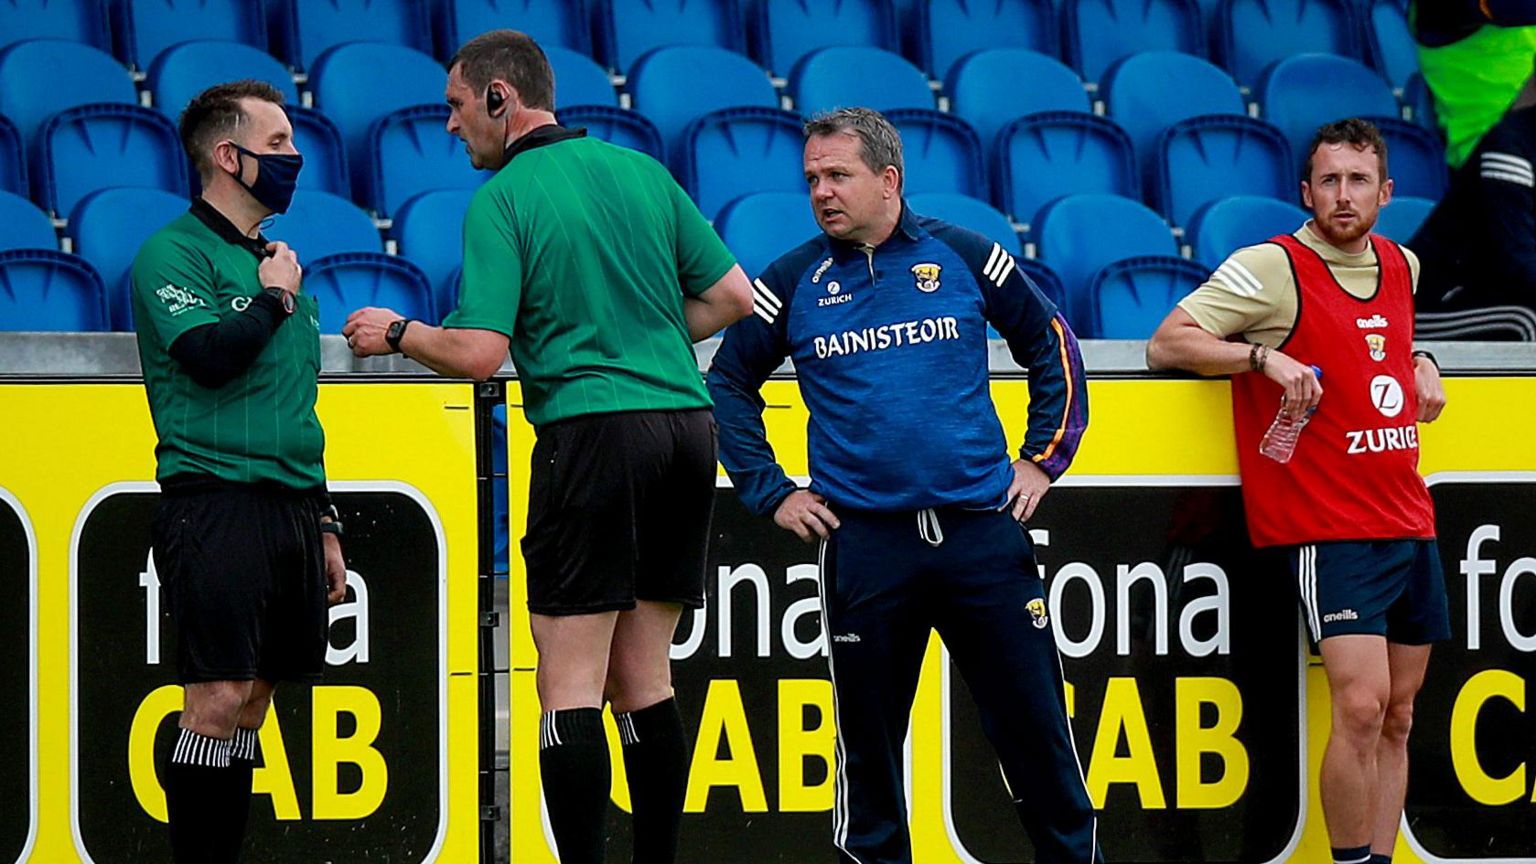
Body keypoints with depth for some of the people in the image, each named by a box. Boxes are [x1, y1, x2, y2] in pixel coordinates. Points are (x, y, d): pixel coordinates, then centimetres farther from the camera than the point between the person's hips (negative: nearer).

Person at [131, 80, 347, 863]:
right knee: (218, 699, -12)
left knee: (251, 703, 6)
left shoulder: (273, 259, 22)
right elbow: (208, 355, -21)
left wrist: (323, 522, 23)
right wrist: (272, 298, -5)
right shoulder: (173, 254, -3)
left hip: (289, 508, 8)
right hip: (215, 502, -8)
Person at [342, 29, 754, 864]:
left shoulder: (500, 200, -6)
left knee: (570, 688, -4)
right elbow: (731, 296, 12)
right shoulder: (641, 170, 11)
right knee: (642, 679, 12)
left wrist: (397, 333, 5)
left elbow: (479, 352, -13)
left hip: (592, 435, -6)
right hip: (684, 422, 6)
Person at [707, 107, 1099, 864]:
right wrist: (770, 491, 9)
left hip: (981, 529, 0)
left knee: (1035, 727, 1)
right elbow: (727, 383, 16)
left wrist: (1046, 457, 11)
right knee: (869, 744, 5)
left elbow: (1051, 342, 16)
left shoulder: (962, 256, 4)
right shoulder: (793, 282, 5)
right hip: (863, 541, 0)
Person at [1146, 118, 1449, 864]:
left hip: (1410, 520, 7)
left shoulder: (1401, 266, 13)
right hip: (1330, 529, -7)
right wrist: (1265, 357, -22)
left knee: (1397, 717, 8)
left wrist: (1420, 362, 13)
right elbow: (1166, 343, -11)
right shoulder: (1271, 267, -7)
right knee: (1361, 708, -17)